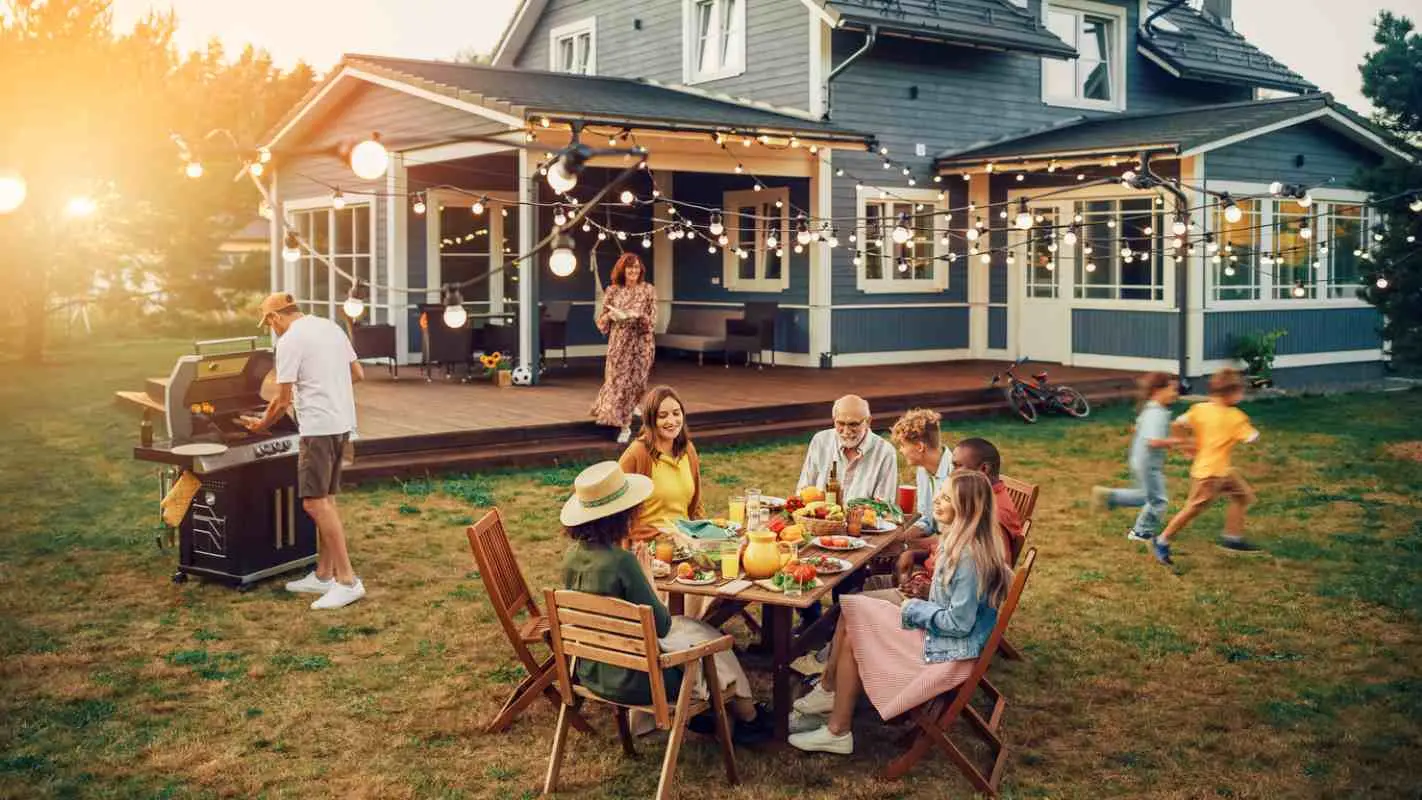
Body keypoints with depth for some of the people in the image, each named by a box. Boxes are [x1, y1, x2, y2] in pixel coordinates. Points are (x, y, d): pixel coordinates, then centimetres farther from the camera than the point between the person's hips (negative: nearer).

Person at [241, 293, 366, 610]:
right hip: (343, 422, 9)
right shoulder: (331, 327, 13)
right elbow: (358, 374, 17)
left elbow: (283, 400, -9)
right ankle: (323, 575, 20)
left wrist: (261, 424, 8)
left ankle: (347, 580, -11)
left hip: (319, 427, -9)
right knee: (326, 499, 14)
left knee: (315, 502, -8)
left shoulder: (289, 341, -11)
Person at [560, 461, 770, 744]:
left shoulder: (572, 556, -6)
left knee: (688, 626, 28)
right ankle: (749, 719, 42)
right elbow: (660, 626, -19)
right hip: (631, 681, -7)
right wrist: (646, 574, -9)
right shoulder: (621, 562, -29)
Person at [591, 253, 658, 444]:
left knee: (633, 381, 1)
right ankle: (624, 424, 15)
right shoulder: (613, 290, 2)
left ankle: (624, 424, 19)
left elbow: (652, 321, -6)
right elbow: (602, 321, 5)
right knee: (616, 380, 0)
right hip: (618, 343, 1)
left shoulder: (648, 290, -2)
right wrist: (609, 315, -16)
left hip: (640, 344, -1)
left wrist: (637, 316, -23)